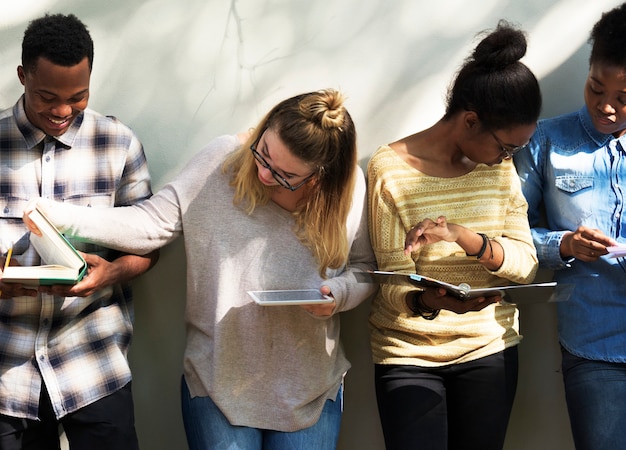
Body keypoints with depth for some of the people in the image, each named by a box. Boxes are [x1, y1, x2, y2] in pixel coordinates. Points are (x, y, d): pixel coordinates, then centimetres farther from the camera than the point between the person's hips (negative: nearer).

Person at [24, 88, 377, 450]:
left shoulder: (349, 188, -8)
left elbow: (365, 269, 5)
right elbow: (152, 224, -10)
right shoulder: (221, 162, -11)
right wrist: (58, 216, -21)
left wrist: (337, 293, -17)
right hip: (217, 382, -1)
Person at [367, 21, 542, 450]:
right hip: (409, 354, -4)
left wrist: (463, 237, -21)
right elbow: (394, 282, -13)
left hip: (489, 349, 4)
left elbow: (525, 263, -3)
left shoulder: (500, 168, 3)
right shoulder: (391, 169, -12)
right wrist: (427, 302, -36)